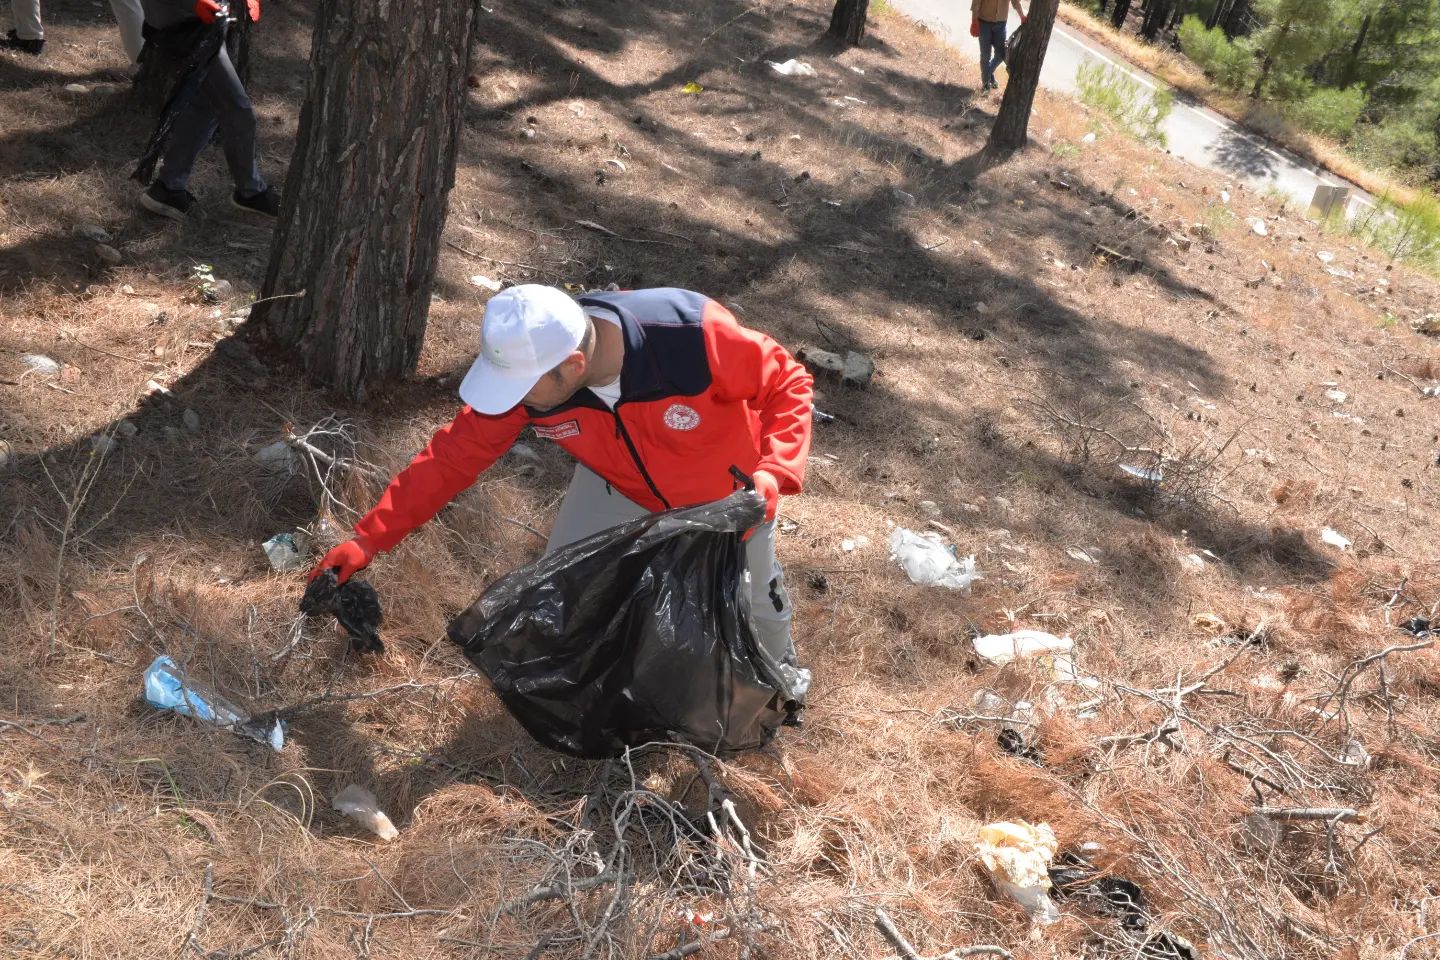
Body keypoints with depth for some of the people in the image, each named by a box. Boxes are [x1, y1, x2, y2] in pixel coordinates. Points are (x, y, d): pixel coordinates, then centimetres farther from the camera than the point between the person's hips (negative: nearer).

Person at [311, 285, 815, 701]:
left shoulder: (697, 335, -44)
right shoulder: (525, 365, -31)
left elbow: (787, 383, -29)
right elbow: (455, 454, -20)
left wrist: (773, 474, -44)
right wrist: (370, 538, -20)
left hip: (726, 492, -2)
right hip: (619, 482, 3)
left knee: (752, 599, 14)